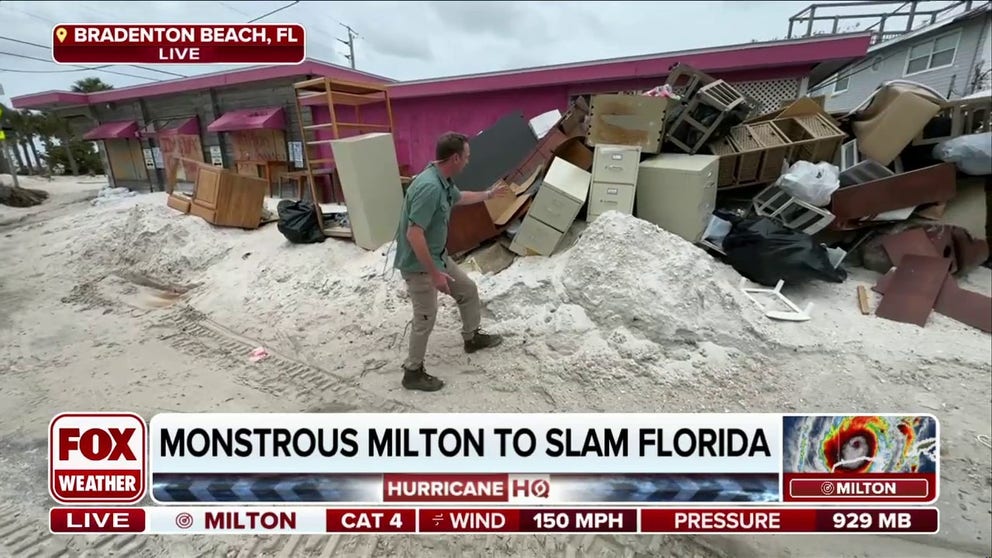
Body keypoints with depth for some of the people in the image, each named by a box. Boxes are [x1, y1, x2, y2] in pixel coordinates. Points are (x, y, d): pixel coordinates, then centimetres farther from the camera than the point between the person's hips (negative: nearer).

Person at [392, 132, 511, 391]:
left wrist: (489, 194, 39)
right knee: (425, 319, 2)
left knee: (468, 290, 21)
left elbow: (459, 197, 27)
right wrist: (434, 273, -27)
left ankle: (472, 337, 42)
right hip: (419, 264, -10)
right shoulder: (429, 186, -30)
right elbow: (414, 235, -32)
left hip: (438, 256, 10)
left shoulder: (444, 180, 2)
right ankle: (413, 372, 22)